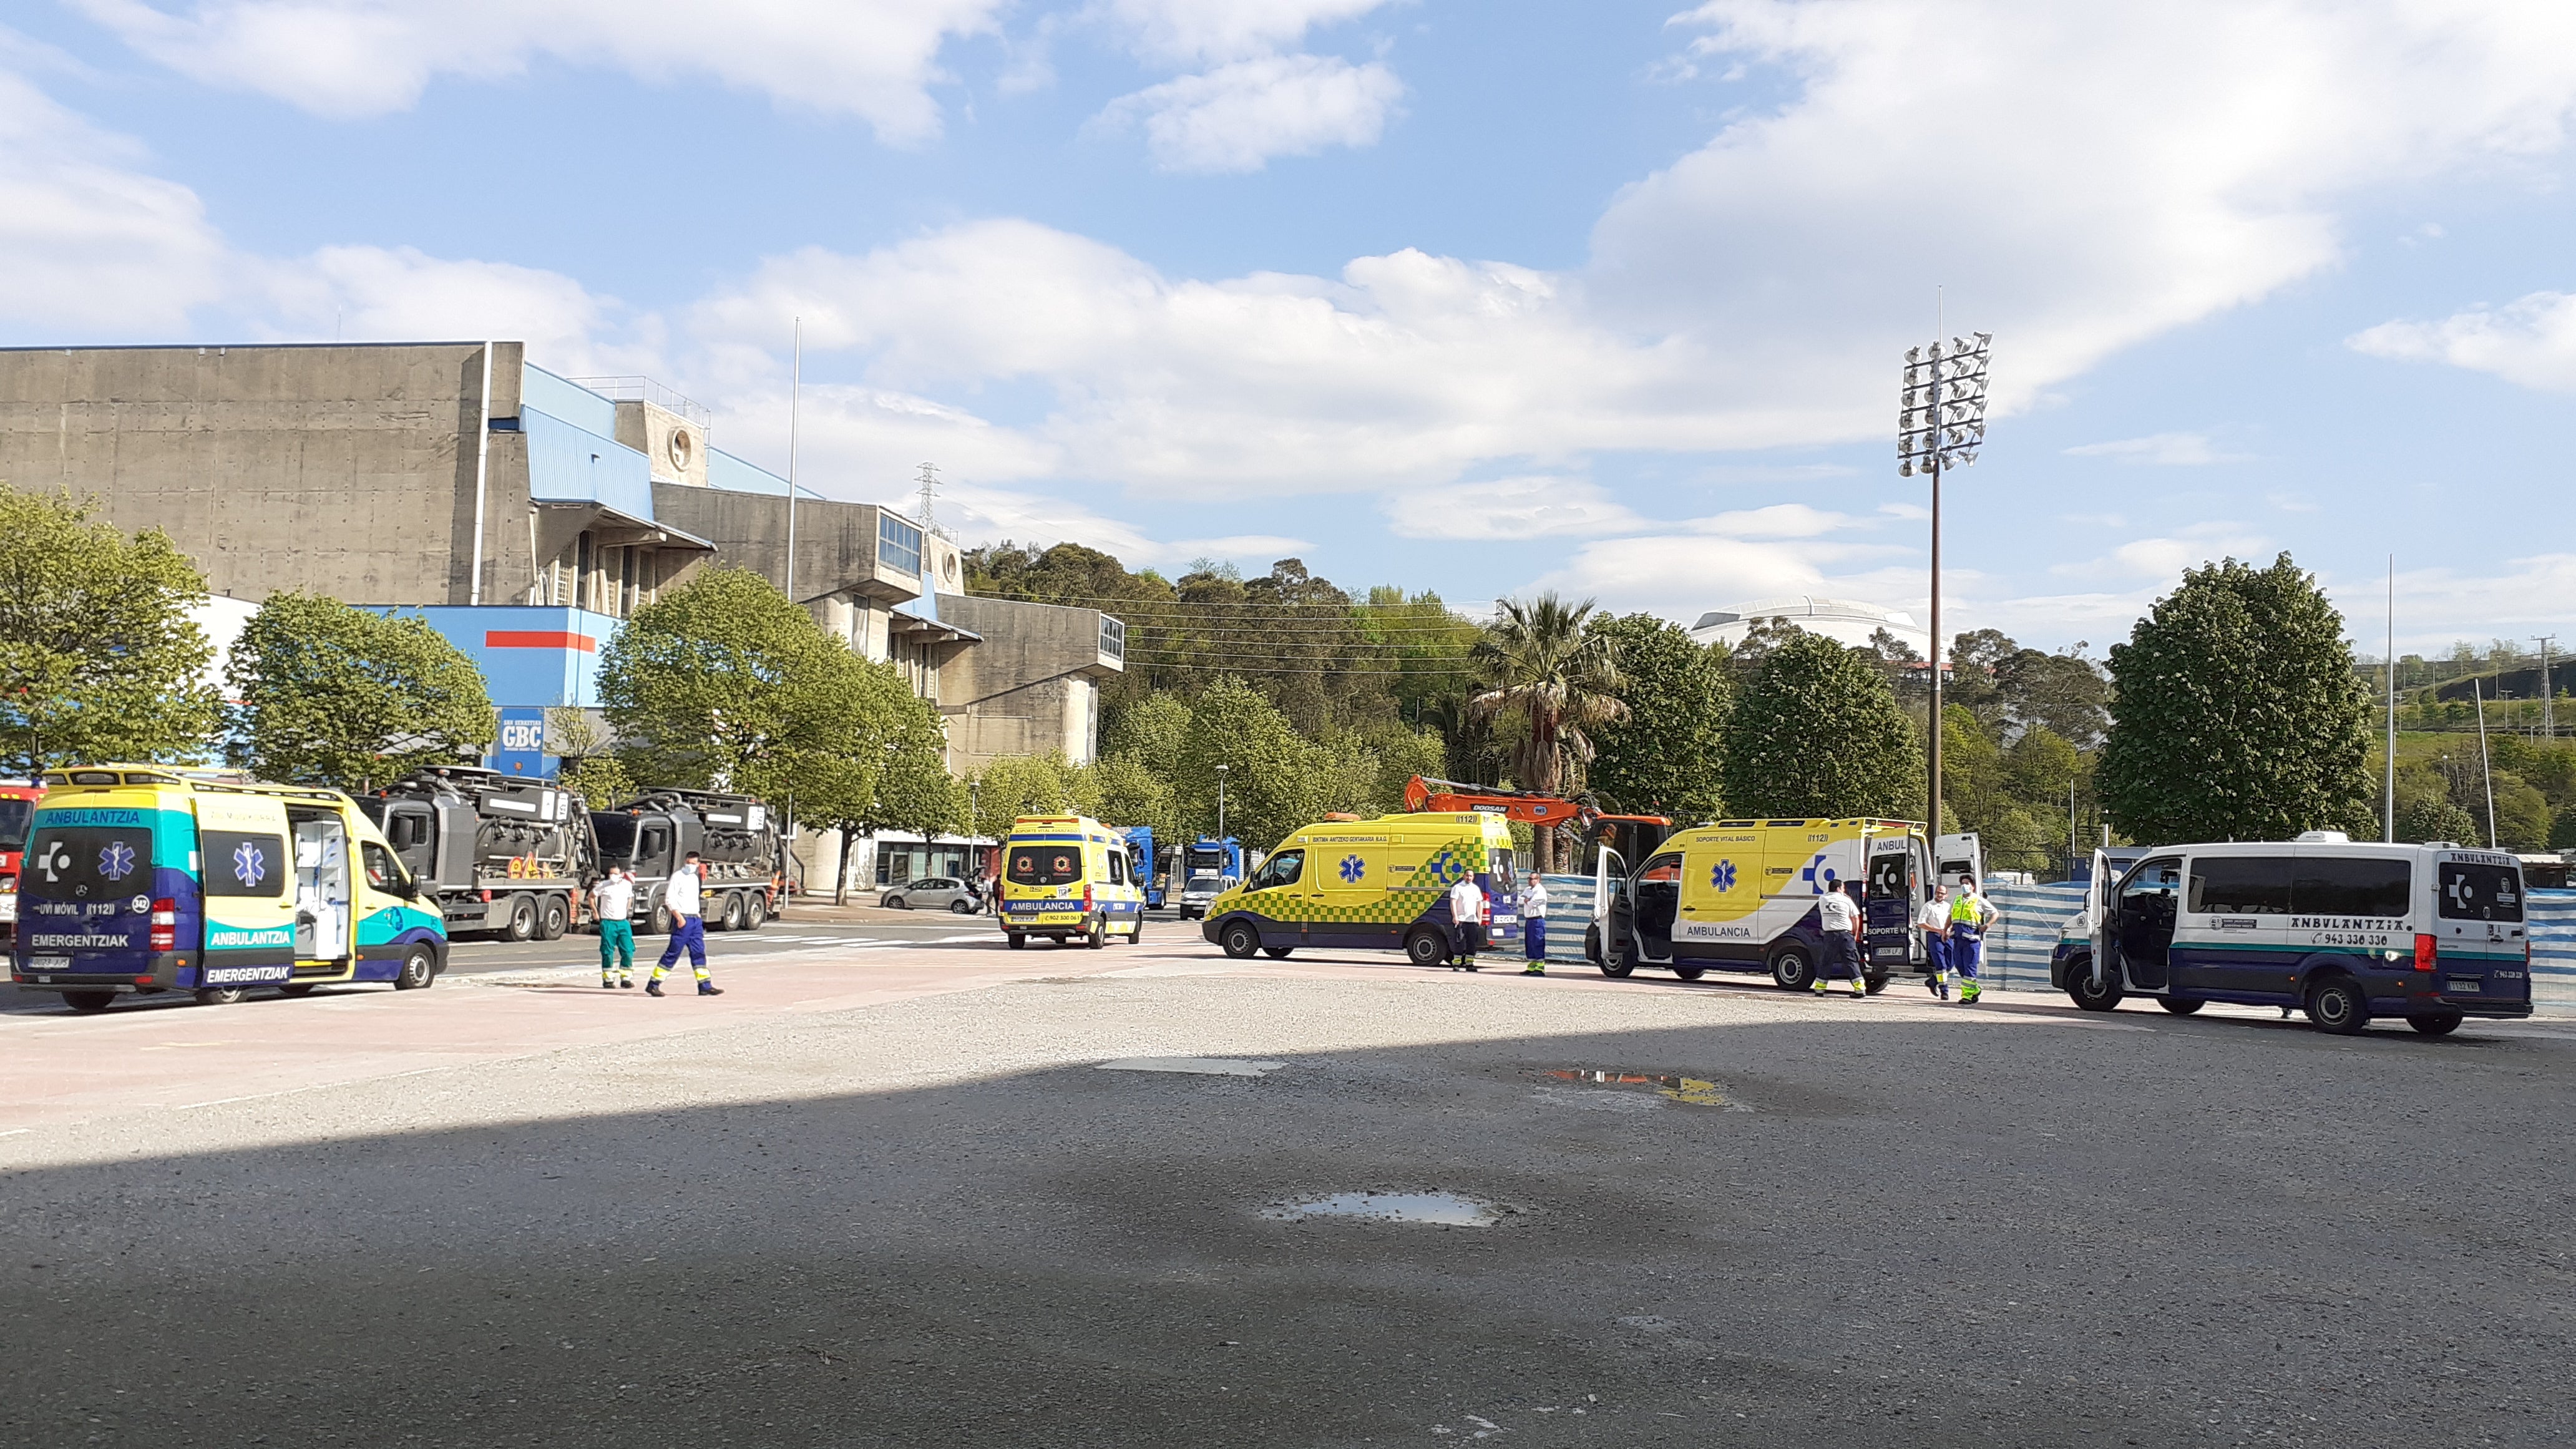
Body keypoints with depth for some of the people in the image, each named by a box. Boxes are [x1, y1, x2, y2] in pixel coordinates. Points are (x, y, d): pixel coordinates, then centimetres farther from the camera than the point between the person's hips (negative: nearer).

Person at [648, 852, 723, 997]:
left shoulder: (695, 878, 17)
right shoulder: (677, 876, -6)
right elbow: (669, 898, -14)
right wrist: (679, 917, -20)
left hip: (696, 920, 8)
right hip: (683, 920, -8)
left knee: (699, 952, 5)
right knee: (673, 953, -7)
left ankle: (705, 986, 5)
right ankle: (653, 985, -1)